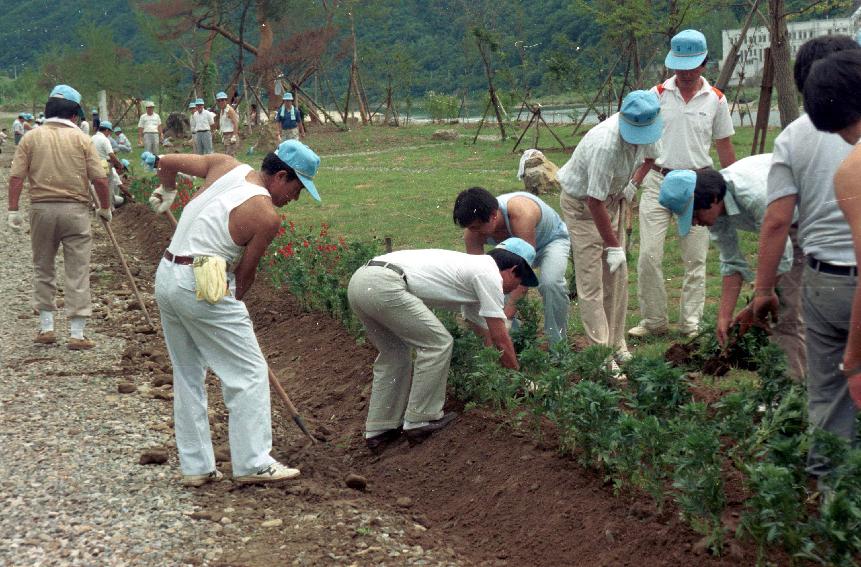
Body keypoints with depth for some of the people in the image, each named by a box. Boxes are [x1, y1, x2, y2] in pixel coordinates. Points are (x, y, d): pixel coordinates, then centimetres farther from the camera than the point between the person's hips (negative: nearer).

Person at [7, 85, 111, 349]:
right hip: (75, 209, -2)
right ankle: (77, 334, 1)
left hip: (41, 209, 2)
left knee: (43, 269, 16)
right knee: (78, 272, 2)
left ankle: (46, 328, 18)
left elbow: (16, 177, -3)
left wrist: (13, 211, 1)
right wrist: (105, 208, 8)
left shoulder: (31, 138, 3)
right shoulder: (81, 138, -1)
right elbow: (99, 179, -5)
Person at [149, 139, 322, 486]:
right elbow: (245, 272, -2)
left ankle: (194, 466, 19)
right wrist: (233, 303, 17)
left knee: (187, 375, 15)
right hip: (202, 285, -8)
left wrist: (167, 193, 34)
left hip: (165, 277, 8)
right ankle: (253, 464, 3)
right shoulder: (267, 217, -10)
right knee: (249, 372, 3)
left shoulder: (226, 166, 6)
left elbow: (166, 163, 13)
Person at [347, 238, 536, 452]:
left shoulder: (473, 268, 31)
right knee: (437, 344, 3)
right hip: (383, 285, -10)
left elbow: (487, 335, 40)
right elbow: (501, 339, 6)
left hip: (359, 281, 10)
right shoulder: (489, 274, 3)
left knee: (395, 354, 24)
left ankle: (379, 430, 25)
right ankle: (420, 421, 11)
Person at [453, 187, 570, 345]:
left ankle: (558, 343, -16)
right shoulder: (472, 232, -26)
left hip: (552, 239, -5)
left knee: (550, 282, -33)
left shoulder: (521, 213, -43)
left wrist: (510, 305, -43)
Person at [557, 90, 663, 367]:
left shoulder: (647, 129, -13)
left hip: (612, 198, 8)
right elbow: (594, 201, -32)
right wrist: (613, 246, -27)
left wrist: (634, 184, 5)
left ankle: (617, 345, 17)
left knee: (617, 277, 8)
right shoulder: (606, 144, -37)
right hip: (581, 202, -7)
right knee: (591, 280, -10)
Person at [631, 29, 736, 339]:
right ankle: (653, 321, 9)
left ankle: (691, 324, 13)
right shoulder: (657, 95, 1)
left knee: (695, 259, 5)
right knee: (649, 255, -4)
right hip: (658, 181, 0)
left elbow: (724, 146, 11)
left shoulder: (716, 100, 3)